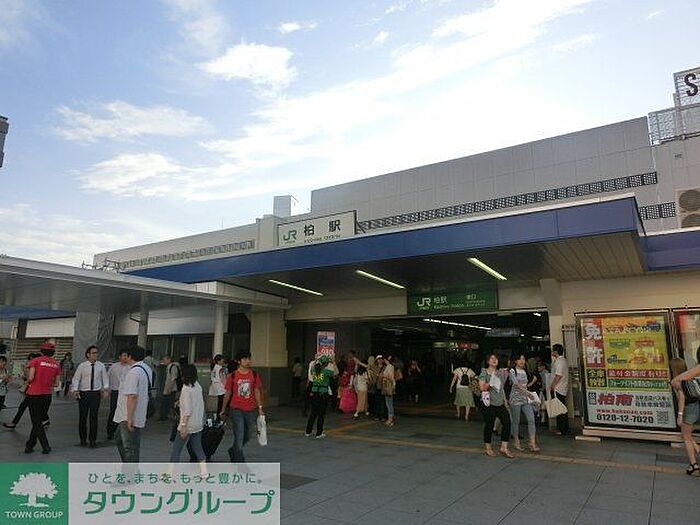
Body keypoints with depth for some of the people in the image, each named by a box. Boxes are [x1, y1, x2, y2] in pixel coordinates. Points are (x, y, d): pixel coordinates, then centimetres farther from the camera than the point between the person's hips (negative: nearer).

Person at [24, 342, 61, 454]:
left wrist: (28, 383, 6)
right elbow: (56, 384, 4)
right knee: (38, 421, 17)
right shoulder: (56, 364, 4)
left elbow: (30, 377, -15)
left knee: (36, 422, 4)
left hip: (34, 394, -3)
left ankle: (46, 446, 0)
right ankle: (30, 445, 22)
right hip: (47, 395, 3)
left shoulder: (35, 361, -6)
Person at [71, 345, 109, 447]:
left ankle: (93, 440, 17)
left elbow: (105, 378, 5)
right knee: (82, 416, 8)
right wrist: (75, 390, -16)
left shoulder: (101, 366, 0)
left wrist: (106, 389, -6)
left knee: (94, 417, 5)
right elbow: (76, 378, -4)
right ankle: (83, 439, 24)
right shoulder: (82, 366, -5)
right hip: (83, 393, -1)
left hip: (96, 393, 1)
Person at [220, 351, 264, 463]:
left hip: (250, 410, 3)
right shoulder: (233, 376, -4)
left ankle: (233, 451, 40)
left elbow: (257, 391, 7)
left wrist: (260, 407, 3)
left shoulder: (254, 375, 1)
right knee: (239, 436, -4)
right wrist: (223, 410, 9)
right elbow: (228, 393, 4)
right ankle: (240, 462, 7)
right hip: (237, 409, -3)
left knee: (247, 435, 15)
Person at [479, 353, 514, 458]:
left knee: (507, 422, -5)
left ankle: (504, 448, 4)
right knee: (489, 425, 0)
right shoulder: (484, 372, -3)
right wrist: (490, 383, -24)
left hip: (500, 402, 6)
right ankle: (488, 448, 15)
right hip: (489, 402, -6)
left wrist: (505, 401, 18)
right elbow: (482, 387, -11)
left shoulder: (500, 373, 14)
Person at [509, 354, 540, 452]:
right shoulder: (512, 371, -5)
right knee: (516, 421, 3)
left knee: (531, 419, -8)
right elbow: (517, 384, -17)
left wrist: (530, 384, 10)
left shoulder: (526, 371, 11)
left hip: (526, 399, 5)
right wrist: (527, 392, -29)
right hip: (516, 398, -5)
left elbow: (535, 378, 28)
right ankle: (516, 442, 18)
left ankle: (533, 444, -7)